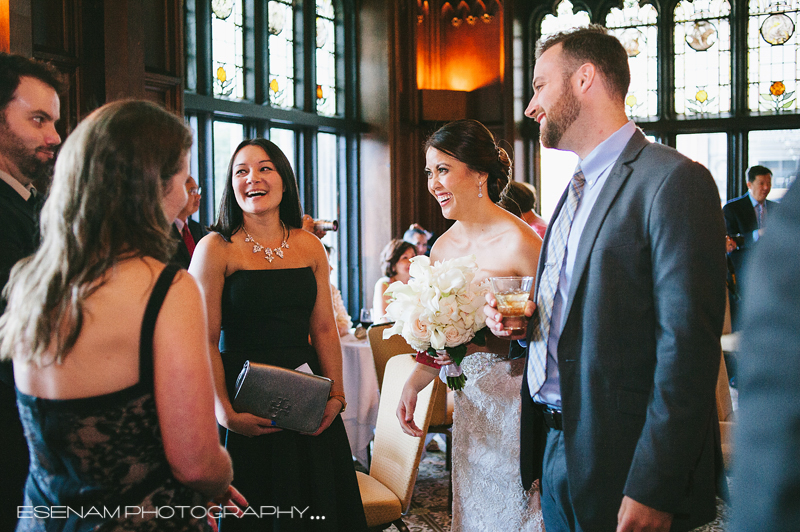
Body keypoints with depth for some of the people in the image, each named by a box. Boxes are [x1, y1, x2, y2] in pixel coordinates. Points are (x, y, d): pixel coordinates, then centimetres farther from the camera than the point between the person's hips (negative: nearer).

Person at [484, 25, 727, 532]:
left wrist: (653, 490, -22)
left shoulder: (673, 180, -15)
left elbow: (688, 347, -20)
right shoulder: (578, 188, 14)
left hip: (619, 465, -8)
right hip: (554, 449, 8)